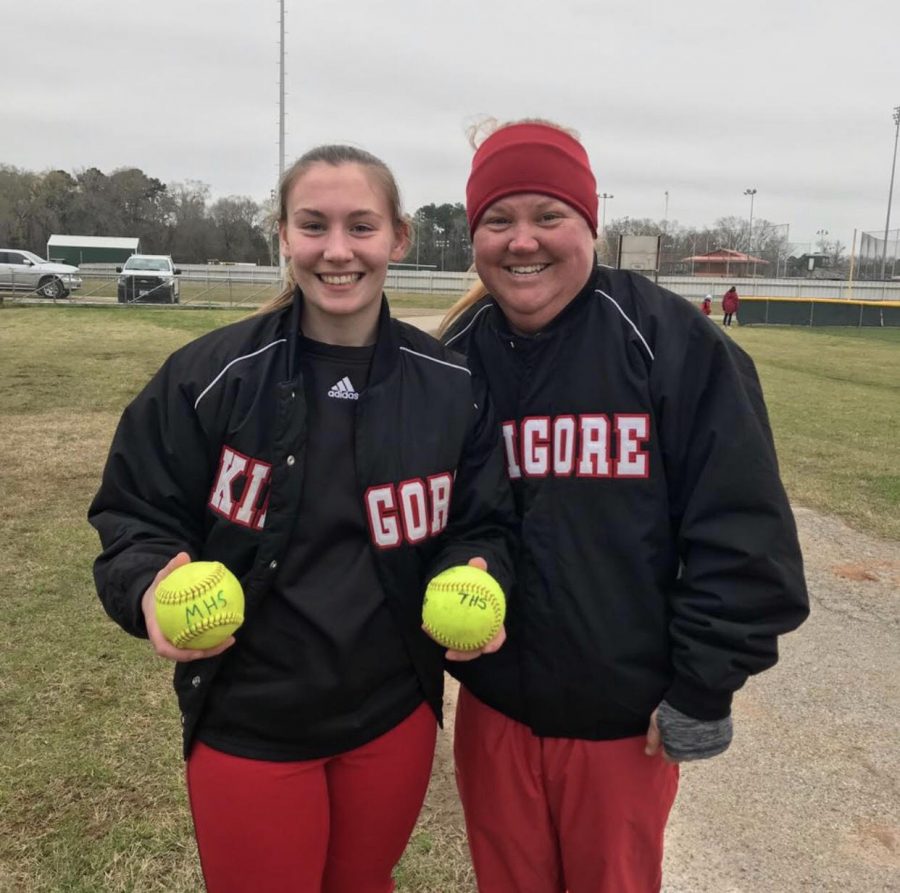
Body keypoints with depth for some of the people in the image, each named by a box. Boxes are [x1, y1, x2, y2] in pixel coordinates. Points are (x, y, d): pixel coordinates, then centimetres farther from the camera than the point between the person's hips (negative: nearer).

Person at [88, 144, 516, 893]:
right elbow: (135, 516, -6)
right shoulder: (208, 375, -13)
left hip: (394, 715, 2)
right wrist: (152, 589, -26)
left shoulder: (452, 384, -7)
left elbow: (483, 526, 0)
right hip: (246, 722, -2)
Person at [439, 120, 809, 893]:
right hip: (493, 708, 3)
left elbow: (740, 533, -13)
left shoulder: (671, 343, -14)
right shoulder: (455, 356, -2)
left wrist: (704, 689, -11)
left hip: (626, 719, -3)